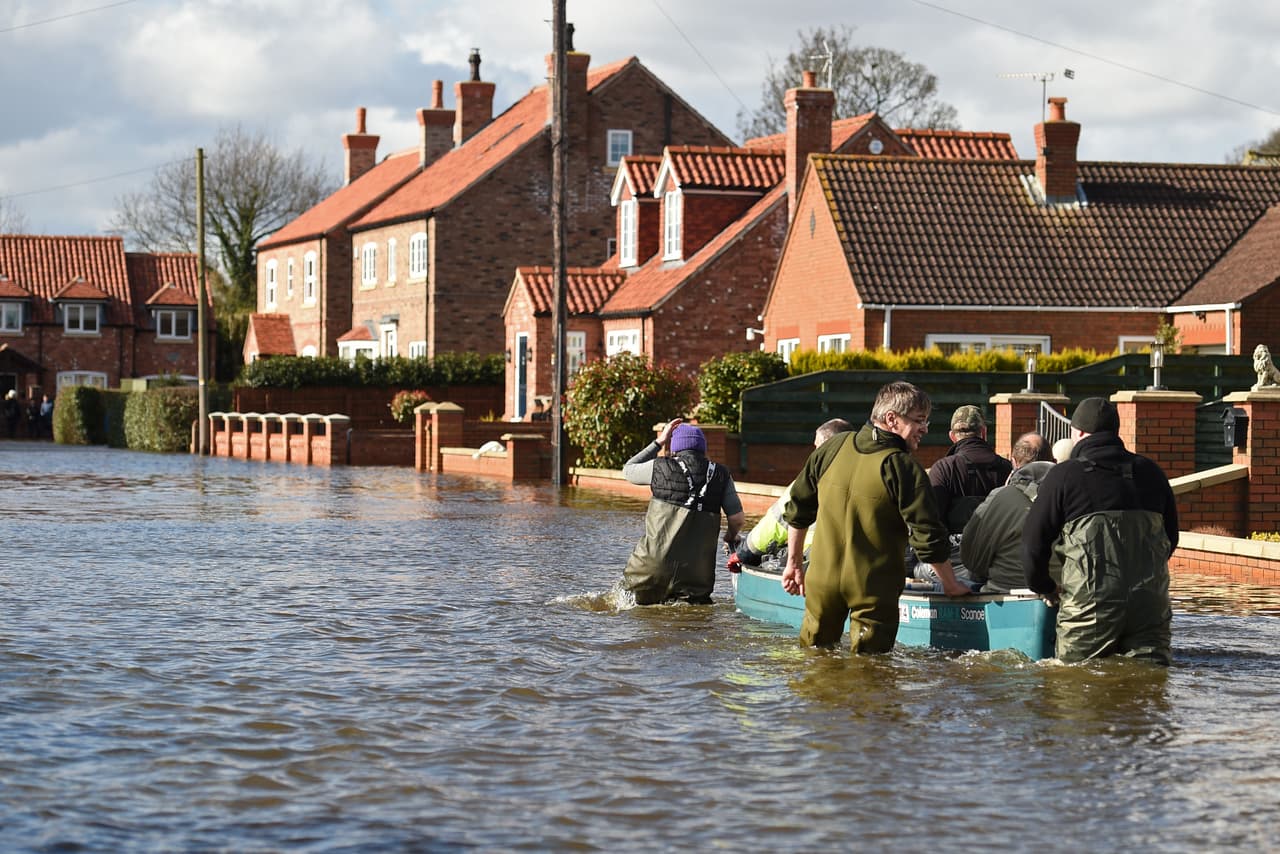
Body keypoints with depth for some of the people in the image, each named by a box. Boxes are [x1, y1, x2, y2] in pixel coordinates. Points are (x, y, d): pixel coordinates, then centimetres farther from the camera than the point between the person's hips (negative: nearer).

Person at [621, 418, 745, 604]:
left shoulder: (660, 467, 1)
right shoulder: (720, 475, 6)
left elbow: (628, 470, 21)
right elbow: (738, 518, 4)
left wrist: (659, 442, 26)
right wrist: (731, 537, 27)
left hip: (654, 564, -1)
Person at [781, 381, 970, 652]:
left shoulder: (832, 448, 2)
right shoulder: (903, 467, -15)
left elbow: (798, 509, 10)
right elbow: (928, 533, -15)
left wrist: (794, 562, 20)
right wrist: (950, 584, -3)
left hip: (822, 581, 5)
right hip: (874, 588, -5)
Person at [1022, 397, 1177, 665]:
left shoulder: (1063, 476, 1)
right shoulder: (1150, 472, 16)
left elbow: (1034, 540, 1)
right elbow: (1171, 537, 21)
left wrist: (1045, 587, 17)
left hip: (1090, 603, -3)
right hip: (1150, 600, 3)